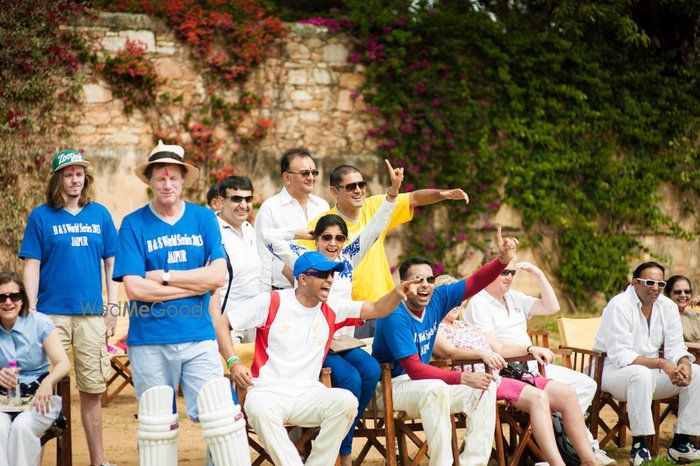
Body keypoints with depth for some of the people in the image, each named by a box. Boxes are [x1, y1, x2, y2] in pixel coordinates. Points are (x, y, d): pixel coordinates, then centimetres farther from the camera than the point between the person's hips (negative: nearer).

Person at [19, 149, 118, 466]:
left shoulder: (100, 214, 10)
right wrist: (32, 310, -6)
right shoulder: (41, 217, 3)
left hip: (91, 315, 2)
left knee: (92, 389, 7)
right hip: (52, 314, -2)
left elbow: (111, 263, 13)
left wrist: (113, 307, 6)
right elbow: (32, 265, 1)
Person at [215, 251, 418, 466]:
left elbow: (376, 310, 4)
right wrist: (233, 362, -11)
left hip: (308, 392, 3)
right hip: (268, 391, -3)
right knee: (260, 409, -39)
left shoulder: (332, 309, 11)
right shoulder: (272, 302, 0)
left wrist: (397, 293, -17)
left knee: (347, 401, -26)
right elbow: (222, 323, 2)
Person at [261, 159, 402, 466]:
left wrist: (393, 191, 1)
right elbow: (268, 236, -2)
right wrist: (301, 234, 9)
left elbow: (375, 228, 11)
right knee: (350, 378, -27)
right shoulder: (304, 259, 4)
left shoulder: (347, 259, 15)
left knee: (371, 370, -24)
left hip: (345, 340, 5)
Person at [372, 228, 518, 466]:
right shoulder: (395, 317, -23)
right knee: (435, 388, -37)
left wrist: (503, 260, -17)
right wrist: (462, 378, -29)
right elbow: (414, 369, -26)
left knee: (485, 387, -3)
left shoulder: (437, 299, -2)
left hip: (423, 385, 8)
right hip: (390, 387, -8)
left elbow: (475, 282, 1)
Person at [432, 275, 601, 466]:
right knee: (537, 397, -32)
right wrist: (482, 353, -34)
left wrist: (530, 349, 8)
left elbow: (500, 347, 25)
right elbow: (449, 351, -16)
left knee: (567, 394, -8)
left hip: (500, 376, 9)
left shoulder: (465, 326, 30)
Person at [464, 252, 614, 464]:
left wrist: (539, 274, 4)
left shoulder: (514, 297, 18)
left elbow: (551, 307, 13)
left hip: (531, 366, 9)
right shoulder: (479, 303, -6)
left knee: (586, 385, -1)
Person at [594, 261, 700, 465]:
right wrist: (661, 363, -32)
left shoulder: (668, 306, 3)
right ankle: (639, 445, -33)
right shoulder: (619, 306, -18)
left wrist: (683, 363, -25)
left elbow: (675, 347, 1)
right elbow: (620, 356, -24)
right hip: (612, 370, -7)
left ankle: (680, 443, -7)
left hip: (652, 372, 7)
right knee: (641, 374, -39)